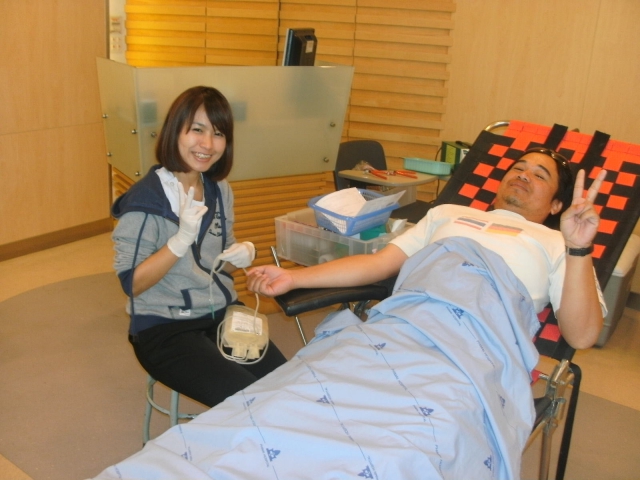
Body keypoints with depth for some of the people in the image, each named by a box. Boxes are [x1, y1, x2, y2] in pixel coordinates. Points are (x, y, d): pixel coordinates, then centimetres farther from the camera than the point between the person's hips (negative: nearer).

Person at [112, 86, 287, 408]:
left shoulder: (220, 190, 4)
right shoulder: (146, 199, -15)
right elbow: (131, 283, -14)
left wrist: (240, 257, -8)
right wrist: (181, 239, -27)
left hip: (222, 314, 6)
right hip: (164, 329, -5)